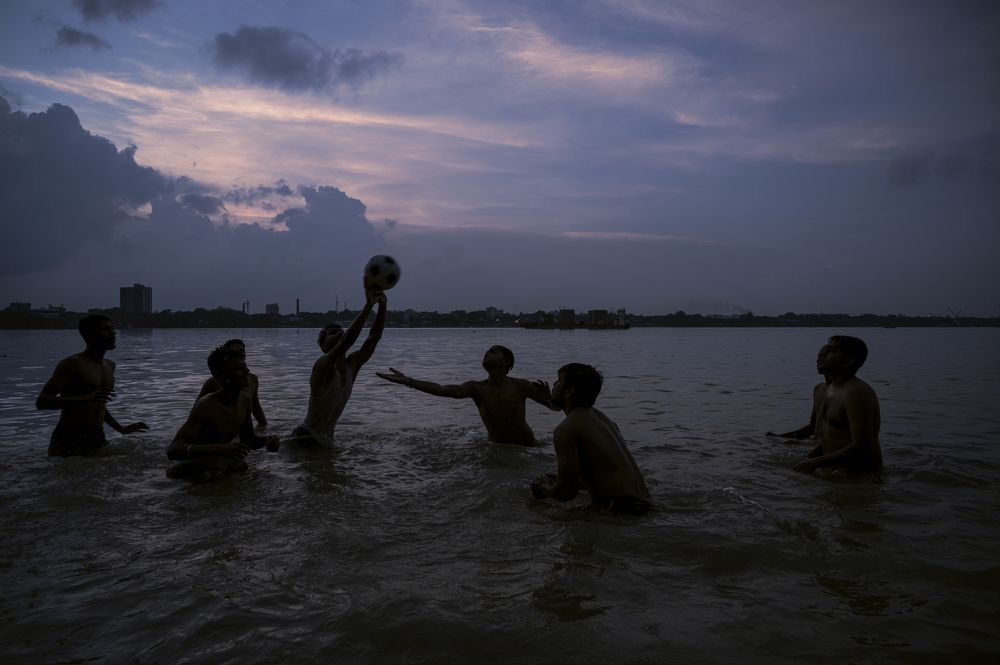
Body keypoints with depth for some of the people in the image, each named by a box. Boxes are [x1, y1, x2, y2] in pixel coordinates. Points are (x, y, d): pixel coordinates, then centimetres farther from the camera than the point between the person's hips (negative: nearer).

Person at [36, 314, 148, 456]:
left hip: (98, 440, 7)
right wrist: (86, 398, -30)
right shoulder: (73, 363, -9)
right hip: (69, 441, -7)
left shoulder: (109, 366, 14)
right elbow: (41, 402, -19)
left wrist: (122, 429, 22)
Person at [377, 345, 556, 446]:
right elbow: (442, 390, -23)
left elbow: (555, 406, -12)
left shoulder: (521, 386, -15)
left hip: (526, 448, -2)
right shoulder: (477, 388, -10)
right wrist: (408, 381, -35)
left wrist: (547, 397, -38)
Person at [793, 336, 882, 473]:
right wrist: (808, 459, 4)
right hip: (834, 469, 9)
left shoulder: (856, 393, -17)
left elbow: (861, 448, -23)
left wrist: (815, 463, -19)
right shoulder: (828, 391, 14)